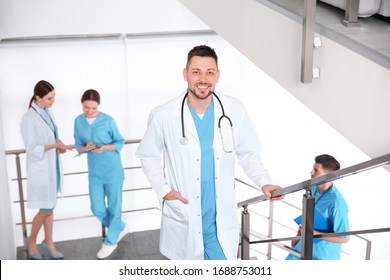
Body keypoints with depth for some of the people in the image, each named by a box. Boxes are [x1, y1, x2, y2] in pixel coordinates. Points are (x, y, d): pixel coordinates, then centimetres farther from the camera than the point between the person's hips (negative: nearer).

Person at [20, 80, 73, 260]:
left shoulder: (47, 112, 3)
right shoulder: (28, 119, -21)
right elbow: (32, 149, -20)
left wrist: (59, 144, -7)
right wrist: (56, 145, -27)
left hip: (52, 166, 7)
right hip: (40, 169, -7)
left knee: (50, 207, 15)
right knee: (46, 209, 0)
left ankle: (49, 242, 30)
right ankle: (31, 241, 23)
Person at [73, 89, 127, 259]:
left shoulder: (108, 121, -12)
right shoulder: (78, 121, -1)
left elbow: (120, 143, -4)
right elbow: (78, 146, 5)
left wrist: (104, 148, -22)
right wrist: (86, 148, -18)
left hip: (113, 170, -4)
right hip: (94, 172, 4)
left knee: (114, 207, 6)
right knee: (97, 209, 8)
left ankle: (111, 242, 23)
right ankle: (120, 228, 34)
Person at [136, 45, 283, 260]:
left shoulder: (234, 111, -8)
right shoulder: (163, 115, -12)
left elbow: (247, 153, 4)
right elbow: (148, 156, 3)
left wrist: (264, 182, -10)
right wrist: (163, 190, -8)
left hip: (222, 222, 1)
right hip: (183, 221, 0)